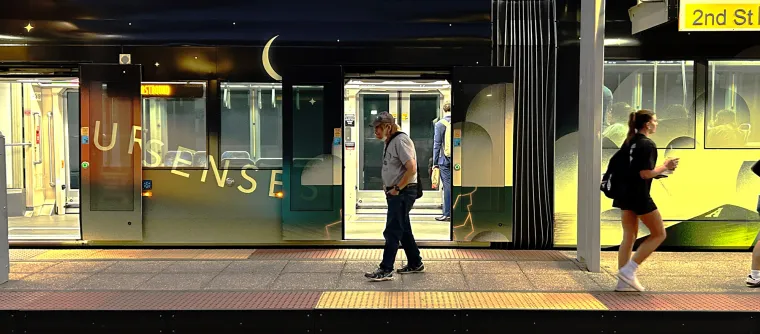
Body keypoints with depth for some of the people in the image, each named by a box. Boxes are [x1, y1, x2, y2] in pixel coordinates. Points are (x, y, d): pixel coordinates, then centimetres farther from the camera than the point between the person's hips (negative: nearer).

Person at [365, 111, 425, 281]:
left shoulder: (401, 140, -16)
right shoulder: (389, 143, 13)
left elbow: (411, 168, -22)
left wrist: (397, 188, -18)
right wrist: (388, 187, 11)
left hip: (404, 192, -10)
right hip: (395, 192, 10)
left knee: (392, 232, -9)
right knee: (404, 230, 16)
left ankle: (386, 270, -6)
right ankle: (415, 264, 27)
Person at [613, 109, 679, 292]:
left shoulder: (629, 142, 11)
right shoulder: (648, 144, -14)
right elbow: (646, 174, -20)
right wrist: (665, 167, -6)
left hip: (625, 194, 8)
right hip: (639, 196, -8)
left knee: (629, 237, 12)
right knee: (659, 234, 6)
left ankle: (623, 282, 12)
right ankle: (628, 270, -3)